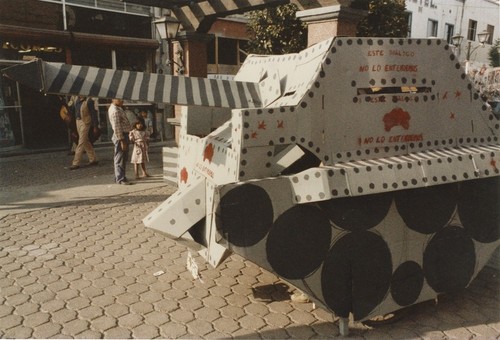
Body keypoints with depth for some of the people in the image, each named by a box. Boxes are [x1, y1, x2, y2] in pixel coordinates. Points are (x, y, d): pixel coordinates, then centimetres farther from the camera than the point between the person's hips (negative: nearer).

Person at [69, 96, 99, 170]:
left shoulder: (88, 101, -13)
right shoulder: (77, 100, 9)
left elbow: (93, 113, -12)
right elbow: (75, 111, 16)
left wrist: (95, 126, -12)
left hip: (85, 123, -8)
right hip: (78, 121, 8)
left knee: (81, 143, -6)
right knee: (86, 142, 14)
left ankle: (76, 163, -3)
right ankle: (93, 159, 24)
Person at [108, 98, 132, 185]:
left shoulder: (117, 108, 13)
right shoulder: (115, 110, -19)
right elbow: (117, 127, -23)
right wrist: (122, 140, -24)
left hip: (124, 134, 11)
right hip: (121, 136, -11)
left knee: (124, 158, 18)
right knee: (120, 158, -4)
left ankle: (119, 177, 27)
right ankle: (120, 179, 2)